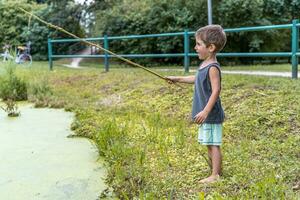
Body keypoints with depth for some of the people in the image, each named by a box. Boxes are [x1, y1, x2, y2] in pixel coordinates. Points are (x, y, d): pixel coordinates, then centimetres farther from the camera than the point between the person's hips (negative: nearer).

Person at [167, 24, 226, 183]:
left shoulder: (213, 67, -18)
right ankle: (214, 170, 28)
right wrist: (178, 79, 30)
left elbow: (216, 90, -24)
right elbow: (197, 79, 29)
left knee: (214, 144, -4)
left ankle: (215, 176, 3)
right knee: (210, 145, 17)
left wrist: (205, 111, -27)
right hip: (206, 115, 10)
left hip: (211, 115, -10)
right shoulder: (204, 65, 11)